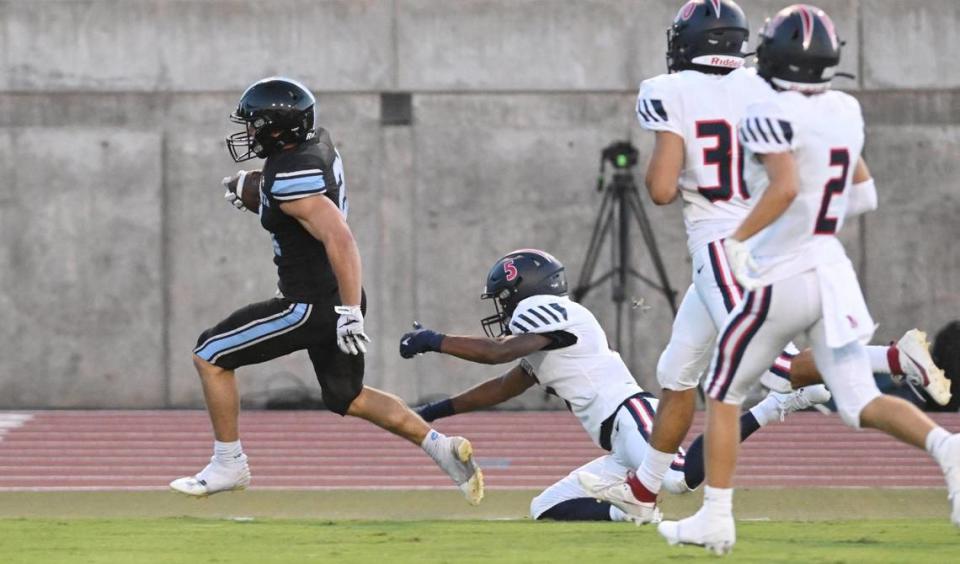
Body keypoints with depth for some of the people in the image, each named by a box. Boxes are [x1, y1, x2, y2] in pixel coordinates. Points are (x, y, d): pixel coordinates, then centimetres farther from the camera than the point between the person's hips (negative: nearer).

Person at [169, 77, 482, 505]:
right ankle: (442, 447, 14)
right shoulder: (318, 141, 3)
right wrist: (252, 186, 21)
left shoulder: (291, 179, -24)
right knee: (348, 398, 24)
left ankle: (228, 464, 7)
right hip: (333, 300, 10)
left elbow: (340, 238, -32)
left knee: (210, 356, 0)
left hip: (313, 305, -10)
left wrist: (350, 311, -33)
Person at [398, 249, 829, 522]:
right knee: (547, 509, 9)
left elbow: (497, 352, -11)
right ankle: (631, 514, -10)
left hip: (630, 413, -10)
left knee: (680, 477, -38)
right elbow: (502, 389, 41)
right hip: (621, 446, 10)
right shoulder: (540, 338, 31)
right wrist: (441, 410, 43)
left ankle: (777, 402, -26)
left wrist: (434, 342, 0)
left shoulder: (545, 311, 1)